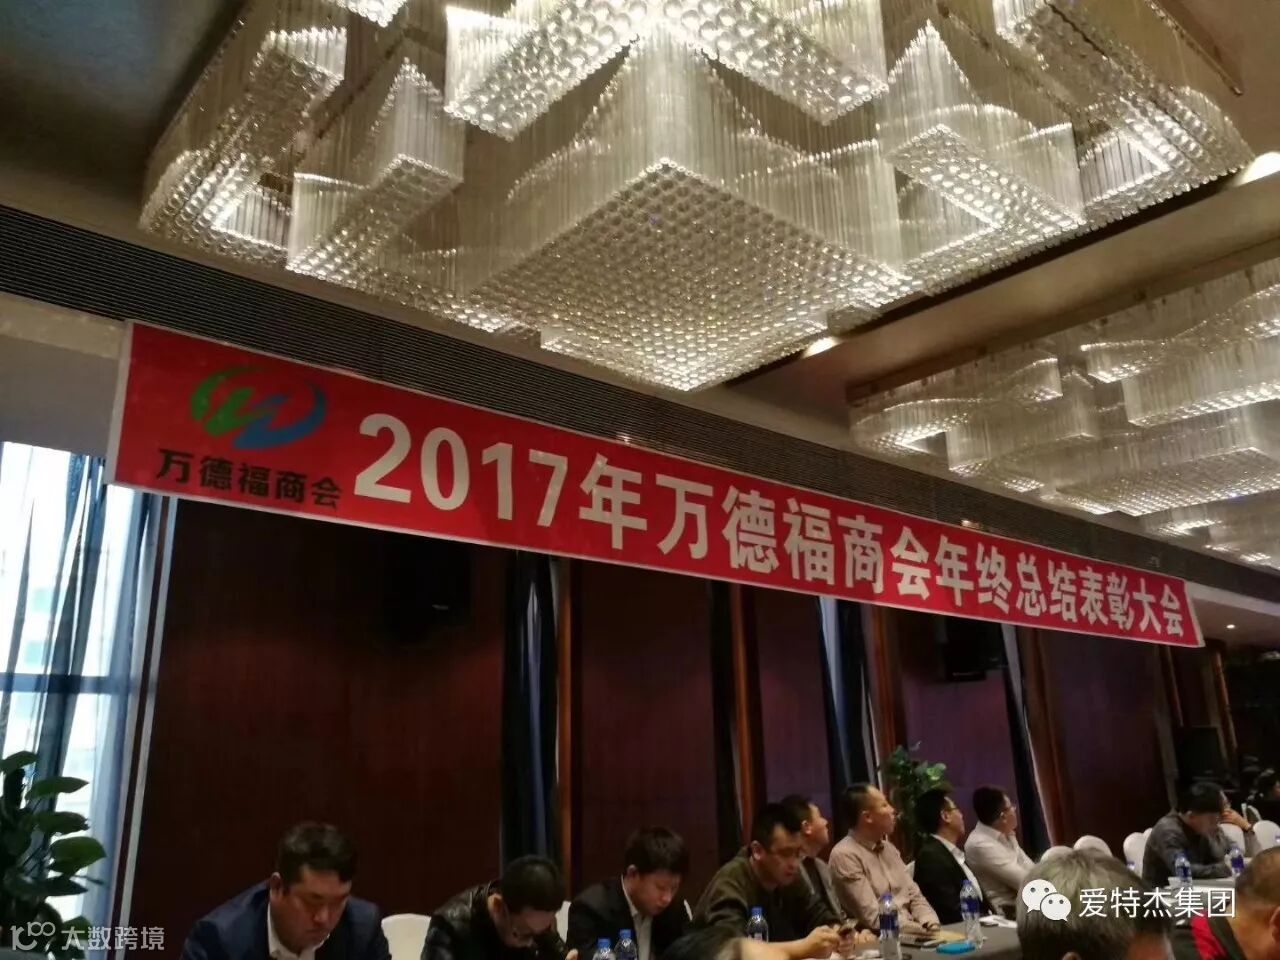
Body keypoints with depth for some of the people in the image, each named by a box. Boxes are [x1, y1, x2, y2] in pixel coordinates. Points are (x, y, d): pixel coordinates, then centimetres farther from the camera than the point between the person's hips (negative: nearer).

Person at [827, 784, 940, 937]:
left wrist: (933, 927, -6)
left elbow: (914, 896, 12)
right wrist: (926, 930, -17)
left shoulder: (889, 848, 13)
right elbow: (874, 919, -17)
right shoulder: (845, 855, -14)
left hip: (913, 934, 7)